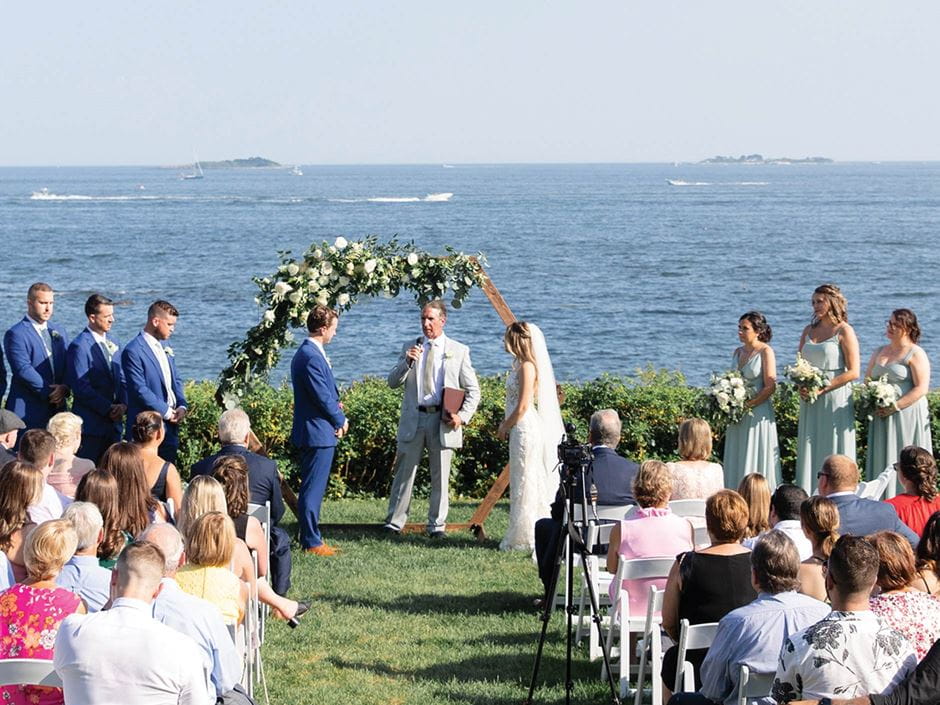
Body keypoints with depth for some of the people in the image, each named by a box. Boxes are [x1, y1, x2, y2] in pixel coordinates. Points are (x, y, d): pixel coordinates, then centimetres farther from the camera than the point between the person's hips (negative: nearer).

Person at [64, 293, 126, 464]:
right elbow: (81, 387, -15)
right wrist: (108, 409, -14)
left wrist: (123, 404, -3)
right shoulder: (79, 346, -11)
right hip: (90, 423, -7)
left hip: (113, 423, 7)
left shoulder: (113, 344, 15)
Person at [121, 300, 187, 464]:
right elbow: (140, 390, -17)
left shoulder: (164, 347, 14)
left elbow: (176, 380, 19)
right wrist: (167, 412, -13)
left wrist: (181, 406, 1)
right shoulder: (133, 351, -12)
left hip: (170, 426, 8)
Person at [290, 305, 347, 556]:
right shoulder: (311, 357, -20)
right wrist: (341, 420, -5)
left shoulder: (307, 353, 14)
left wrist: (335, 406, 2)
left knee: (312, 488, 16)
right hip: (318, 432, -11)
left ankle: (311, 537, 23)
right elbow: (323, 397, -20)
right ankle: (312, 542, -1)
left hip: (313, 431, 11)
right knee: (313, 489, -5)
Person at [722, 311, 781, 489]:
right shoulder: (738, 352, 12)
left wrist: (748, 405, -17)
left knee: (756, 459, -4)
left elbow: (770, 386, -12)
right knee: (736, 459, 5)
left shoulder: (766, 351, -7)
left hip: (758, 412, -7)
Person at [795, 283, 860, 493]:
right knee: (809, 451, 3)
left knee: (833, 452, -5)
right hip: (810, 401, 6)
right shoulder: (809, 330, 13)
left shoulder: (844, 331, -5)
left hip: (835, 398, -6)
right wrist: (801, 386, -1)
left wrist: (823, 388, -14)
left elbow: (853, 372, -10)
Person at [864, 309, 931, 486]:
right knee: (880, 460, 3)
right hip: (881, 417, 6)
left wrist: (894, 407, -18)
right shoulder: (879, 353, 16)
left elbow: (921, 389, -13)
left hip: (907, 415, -6)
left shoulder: (915, 354, -5)